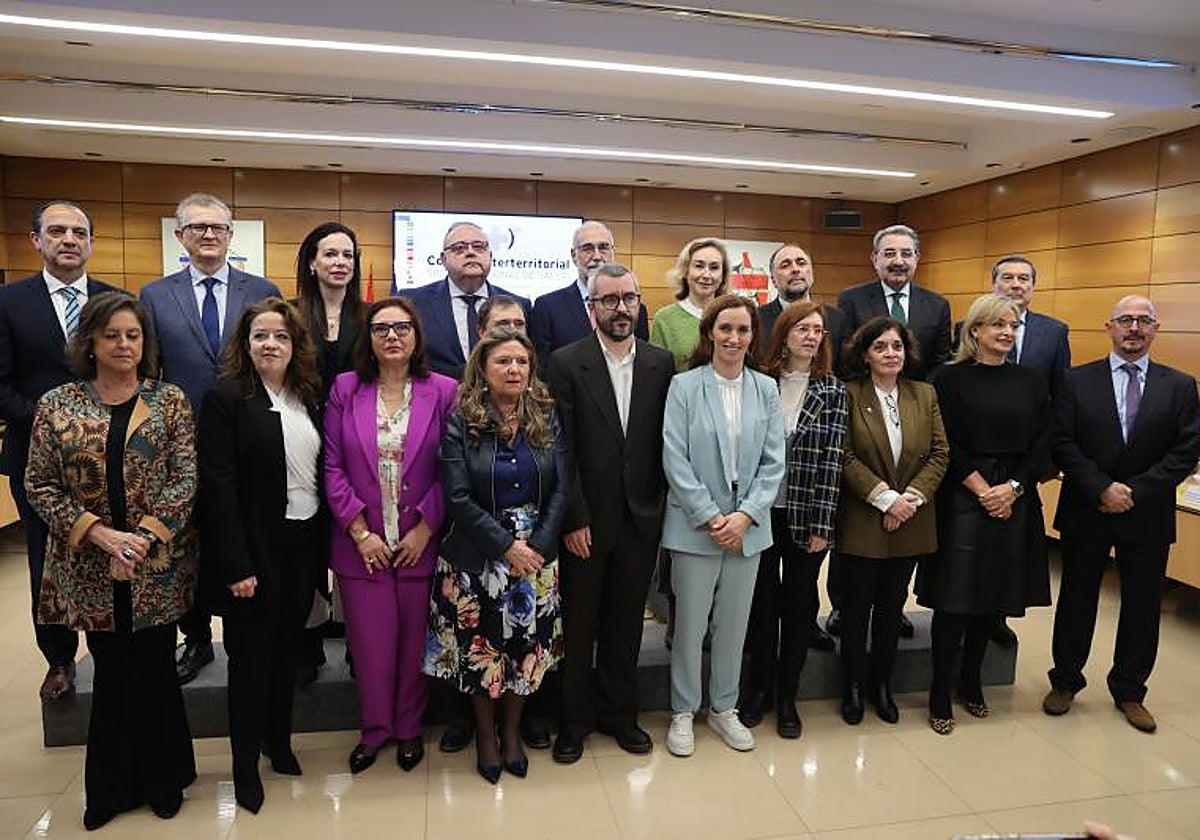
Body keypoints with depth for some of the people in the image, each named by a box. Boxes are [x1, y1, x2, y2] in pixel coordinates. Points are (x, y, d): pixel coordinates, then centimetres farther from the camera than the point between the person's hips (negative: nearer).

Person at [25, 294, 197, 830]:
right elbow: (40, 486, -1)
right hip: (90, 568, 1)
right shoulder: (56, 405, 1)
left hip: (158, 567, -1)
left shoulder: (170, 401, -1)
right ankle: (113, 787, 32)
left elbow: (185, 479, -5)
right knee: (112, 675, 14)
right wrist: (102, 534, -13)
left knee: (155, 674, 9)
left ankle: (163, 781, 28)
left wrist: (144, 538, -15)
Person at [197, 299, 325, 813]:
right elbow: (218, 486, -15)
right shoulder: (226, 399, -10)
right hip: (254, 551, -5)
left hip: (302, 546, 5)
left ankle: (279, 742, 36)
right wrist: (236, 566, -18)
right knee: (251, 657, 7)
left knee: (287, 651, 17)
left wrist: (322, 548, 5)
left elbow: (321, 475, 10)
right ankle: (245, 763, 25)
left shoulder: (308, 399, 8)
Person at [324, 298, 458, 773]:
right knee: (370, 642, 9)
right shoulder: (345, 390, 1)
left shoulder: (443, 392, -2)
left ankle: (408, 729, 33)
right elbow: (333, 466, -1)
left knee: (414, 640, 11)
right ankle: (374, 729, 33)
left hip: (421, 542, 0)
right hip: (361, 544, 1)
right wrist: (359, 531, -8)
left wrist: (425, 527, -8)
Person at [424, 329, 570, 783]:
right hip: (478, 556, -2)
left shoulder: (547, 419, 2)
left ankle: (512, 732, 32)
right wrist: (507, 547, -15)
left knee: (527, 645, 10)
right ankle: (485, 735, 31)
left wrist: (537, 546, -11)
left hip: (536, 554, 3)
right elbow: (458, 498, -12)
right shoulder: (460, 423, -7)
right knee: (481, 648, 7)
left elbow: (561, 489, -1)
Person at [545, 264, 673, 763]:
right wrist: (573, 519, -12)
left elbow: (665, 441, 4)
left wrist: (660, 508, -1)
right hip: (585, 517, -2)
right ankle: (574, 719, 28)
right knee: (578, 622, 11)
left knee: (626, 622, 15)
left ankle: (619, 713, 33)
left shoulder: (661, 364, 3)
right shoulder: (566, 363, -6)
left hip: (641, 517, 3)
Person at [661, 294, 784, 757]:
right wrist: (711, 517, -13)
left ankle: (724, 708, 33)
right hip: (695, 525, -3)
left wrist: (745, 515, -10)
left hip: (747, 527, 3)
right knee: (690, 625, 7)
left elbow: (773, 462, 2)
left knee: (734, 624, 15)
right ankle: (683, 712, 26)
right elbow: (675, 460, -9)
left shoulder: (766, 389, 4)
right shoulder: (684, 386, -5)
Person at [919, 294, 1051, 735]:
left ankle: (971, 682, 28)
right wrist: (983, 491, -12)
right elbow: (948, 446, -7)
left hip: (1015, 501, 4)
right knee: (953, 599, -3)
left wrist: (1012, 489, -8)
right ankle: (940, 695, 9)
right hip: (962, 498, -4)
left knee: (993, 597, 12)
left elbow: (1041, 446, 5)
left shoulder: (1031, 381, 9)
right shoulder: (951, 379, -3)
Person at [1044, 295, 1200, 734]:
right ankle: (1065, 682, 27)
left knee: (1142, 607, 11)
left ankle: (1129, 691, 29)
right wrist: (1102, 489, -16)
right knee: (1076, 600, 10)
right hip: (1085, 512, -1)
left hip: (1148, 516, 1)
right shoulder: (1077, 381, -1)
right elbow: (1063, 445, -6)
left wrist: (1135, 491, -14)